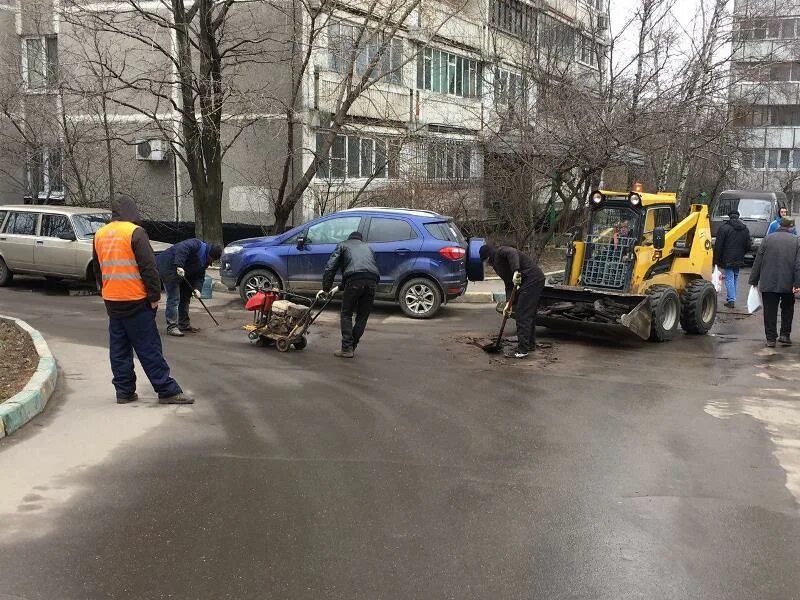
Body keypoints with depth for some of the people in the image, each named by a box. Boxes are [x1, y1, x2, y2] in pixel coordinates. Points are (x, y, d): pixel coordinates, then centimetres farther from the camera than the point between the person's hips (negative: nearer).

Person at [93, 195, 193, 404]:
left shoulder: (100, 235, 11)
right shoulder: (134, 232, -12)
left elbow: (97, 269, 20)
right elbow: (148, 267, -15)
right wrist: (154, 296, -9)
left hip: (111, 301, 7)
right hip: (135, 301, -6)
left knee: (119, 348, 12)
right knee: (149, 348, -5)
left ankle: (124, 391, 15)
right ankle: (167, 391, -2)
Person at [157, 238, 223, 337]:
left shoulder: (205, 261, 11)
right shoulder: (197, 245, -18)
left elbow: (200, 276, 8)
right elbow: (182, 249, -33)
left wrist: (197, 288, -9)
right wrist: (179, 266, -41)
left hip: (182, 274, 10)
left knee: (185, 298, 14)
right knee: (174, 298, -13)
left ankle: (184, 325, 23)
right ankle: (171, 327, -12)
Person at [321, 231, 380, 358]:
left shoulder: (343, 245, 25)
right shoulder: (368, 247, 36)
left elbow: (330, 268, 15)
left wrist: (326, 288, 21)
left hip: (354, 280, -3)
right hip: (372, 281, 3)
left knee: (346, 315, 8)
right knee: (362, 316, 14)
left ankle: (347, 348, 1)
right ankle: (352, 347, 15)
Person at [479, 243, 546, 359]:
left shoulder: (501, 252, -5)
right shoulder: (497, 263, 22)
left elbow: (513, 253, -29)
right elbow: (508, 284, 18)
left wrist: (516, 272, -40)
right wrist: (508, 302, 6)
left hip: (532, 279, -11)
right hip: (536, 280, 11)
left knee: (523, 314, -10)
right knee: (529, 313, 21)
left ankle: (522, 350, -9)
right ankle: (530, 344, 33)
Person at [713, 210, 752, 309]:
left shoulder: (724, 227, -11)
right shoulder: (745, 229, 6)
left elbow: (718, 246, -12)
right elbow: (748, 245, 7)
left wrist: (716, 259, -5)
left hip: (727, 259, -5)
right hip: (738, 260, 5)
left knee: (729, 278, -3)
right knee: (735, 278, 17)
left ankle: (731, 300, -9)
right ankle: (731, 298, 24)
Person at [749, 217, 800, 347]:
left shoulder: (768, 239, 2)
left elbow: (757, 262, 3)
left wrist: (753, 280, 9)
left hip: (768, 283, 0)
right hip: (788, 284, 0)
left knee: (770, 311, 5)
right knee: (787, 310, 18)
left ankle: (771, 339, 5)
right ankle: (785, 335, 16)